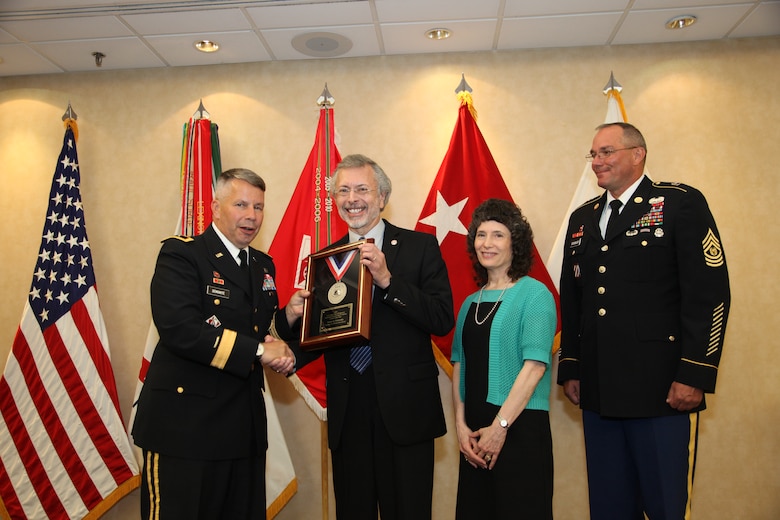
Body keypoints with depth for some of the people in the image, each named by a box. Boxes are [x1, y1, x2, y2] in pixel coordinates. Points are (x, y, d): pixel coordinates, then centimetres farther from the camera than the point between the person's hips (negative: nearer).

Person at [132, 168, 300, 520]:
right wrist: (257, 351, -20)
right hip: (184, 425, -6)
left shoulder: (263, 265, 14)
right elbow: (179, 330, -23)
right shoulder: (181, 254, -9)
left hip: (245, 427, 7)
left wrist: (288, 315, -5)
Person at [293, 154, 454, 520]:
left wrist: (387, 280, -19)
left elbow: (443, 321, -10)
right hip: (346, 413, 3)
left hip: (405, 409, -3)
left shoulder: (420, 247, -1)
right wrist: (290, 353, -10)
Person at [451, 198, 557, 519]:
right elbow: (459, 365, 10)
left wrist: (500, 426, -16)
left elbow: (535, 364, -14)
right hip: (474, 434, 6)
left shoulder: (534, 294, -6)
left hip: (520, 428, -5)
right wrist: (461, 425, -1)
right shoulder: (470, 303, 11)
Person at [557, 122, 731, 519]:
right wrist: (570, 368, 12)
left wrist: (694, 375, -13)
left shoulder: (681, 203, -2)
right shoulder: (582, 218, 15)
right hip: (598, 393, 6)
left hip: (661, 390, -5)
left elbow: (709, 292, -9)